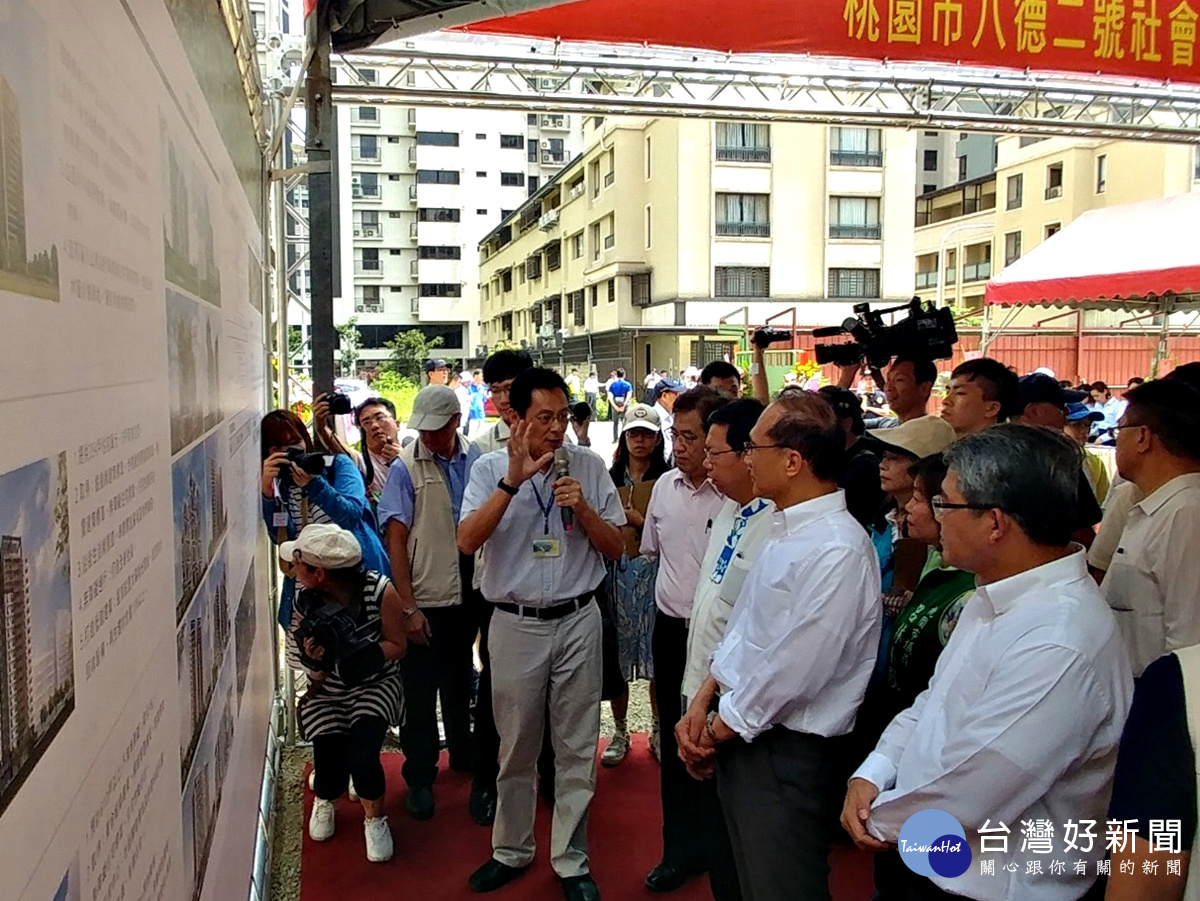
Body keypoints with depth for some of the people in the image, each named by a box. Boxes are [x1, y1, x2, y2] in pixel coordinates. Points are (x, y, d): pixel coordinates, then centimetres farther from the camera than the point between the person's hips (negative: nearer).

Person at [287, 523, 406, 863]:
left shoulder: (381, 592, -24)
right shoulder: (306, 599, -14)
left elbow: (397, 646, -12)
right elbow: (315, 659, -2)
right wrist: (314, 654, -27)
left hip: (375, 685, -2)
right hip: (328, 690, 3)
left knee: (361, 756, -23)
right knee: (329, 765, -10)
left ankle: (374, 818, 10)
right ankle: (325, 797, 31)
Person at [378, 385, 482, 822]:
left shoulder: (476, 458, -1)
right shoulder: (406, 468, -11)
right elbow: (395, 539, -11)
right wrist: (408, 606, -15)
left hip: (468, 593, 4)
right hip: (425, 600, -4)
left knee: (460, 681, 21)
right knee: (420, 692, 6)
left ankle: (462, 753, 41)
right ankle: (419, 778, 22)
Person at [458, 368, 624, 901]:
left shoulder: (588, 466, -1)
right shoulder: (490, 469, -3)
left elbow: (615, 548, 3)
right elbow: (467, 541, -17)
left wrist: (582, 508, -15)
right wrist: (514, 480, -24)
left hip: (578, 622, 1)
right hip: (516, 624, 0)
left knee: (577, 751, 10)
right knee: (516, 750, 15)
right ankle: (511, 852, 35)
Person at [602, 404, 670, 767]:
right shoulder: (610, 478, 7)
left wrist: (640, 521, -13)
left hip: (653, 572, -2)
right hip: (616, 572, 2)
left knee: (657, 654, 4)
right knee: (616, 654, 7)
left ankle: (658, 729, 22)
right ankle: (620, 731, 22)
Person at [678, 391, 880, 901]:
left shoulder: (837, 550, -24)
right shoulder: (785, 530, 6)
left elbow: (791, 671, -24)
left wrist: (715, 731, -11)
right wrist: (702, 702, 4)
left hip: (787, 753, -9)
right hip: (742, 735, 9)